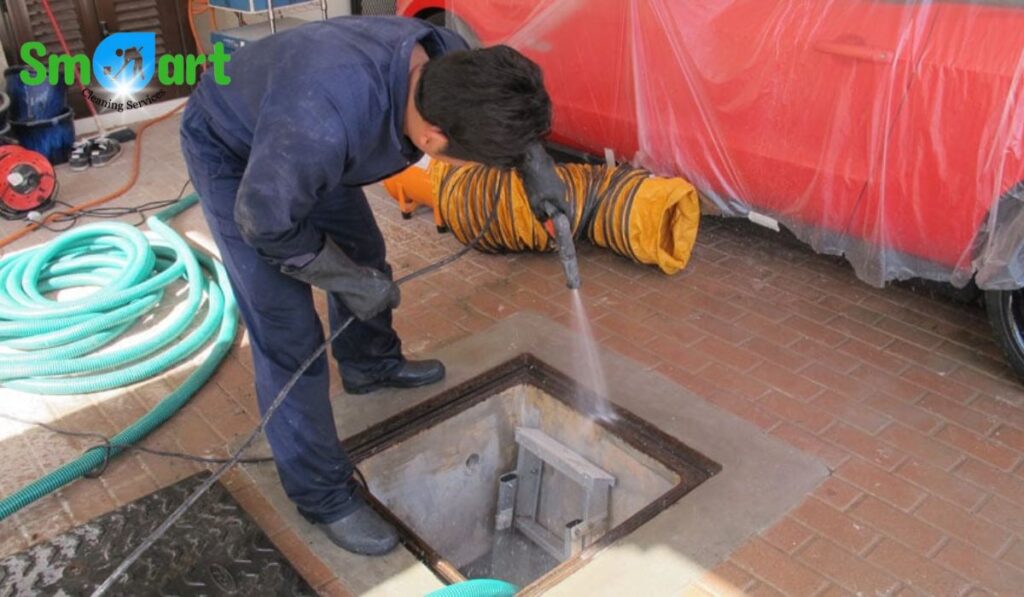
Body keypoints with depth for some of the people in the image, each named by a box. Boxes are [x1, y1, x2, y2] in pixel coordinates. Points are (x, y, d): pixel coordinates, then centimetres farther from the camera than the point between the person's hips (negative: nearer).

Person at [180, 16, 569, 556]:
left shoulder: (449, 63, -25)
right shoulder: (322, 126, -46)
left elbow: (500, 105, 1)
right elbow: (265, 221, -28)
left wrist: (534, 163, -10)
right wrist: (347, 280, -17)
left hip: (300, 139, 7)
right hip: (233, 154, -7)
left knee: (364, 252, 22)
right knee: (289, 335, -8)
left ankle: (370, 364, 51)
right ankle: (321, 493, 9)